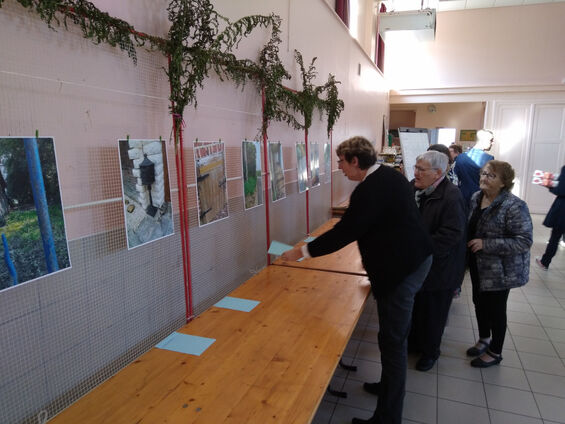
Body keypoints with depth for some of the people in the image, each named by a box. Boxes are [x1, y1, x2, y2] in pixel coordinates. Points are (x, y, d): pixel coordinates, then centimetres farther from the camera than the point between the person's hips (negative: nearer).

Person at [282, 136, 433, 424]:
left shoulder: (369, 190, -22)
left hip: (400, 270, -11)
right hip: (416, 259, 11)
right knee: (396, 333, 23)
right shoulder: (390, 175, 9)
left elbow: (345, 232, -21)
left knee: (392, 340, -1)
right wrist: (376, 255, 22)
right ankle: (390, 386, 41)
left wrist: (301, 252, -13)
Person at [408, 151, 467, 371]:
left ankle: (430, 351, 35)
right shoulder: (413, 188, -1)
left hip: (438, 269, -6)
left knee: (432, 312, 12)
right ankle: (414, 342, 43)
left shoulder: (451, 197, -22)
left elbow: (451, 236, -26)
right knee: (415, 307, 22)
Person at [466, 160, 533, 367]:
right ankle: (484, 339, 45)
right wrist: (469, 243, 0)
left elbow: (524, 241, -24)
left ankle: (495, 353, 30)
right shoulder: (476, 197, 1)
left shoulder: (514, 206, -22)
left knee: (496, 309, 8)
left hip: (501, 270, -7)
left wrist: (485, 244, -27)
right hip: (479, 266, 7)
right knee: (479, 302, 21)